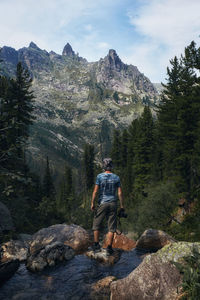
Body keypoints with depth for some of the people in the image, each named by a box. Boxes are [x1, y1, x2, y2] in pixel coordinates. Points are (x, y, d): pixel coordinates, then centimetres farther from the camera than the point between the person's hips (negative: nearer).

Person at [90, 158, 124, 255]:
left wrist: (92, 203, 0)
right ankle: (109, 248, 7)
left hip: (102, 203, -2)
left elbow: (95, 191, -6)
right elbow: (120, 193, 1)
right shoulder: (116, 177, 2)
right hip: (113, 203, 2)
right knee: (111, 227, 6)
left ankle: (96, 245, 16)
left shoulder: (100, 176, -4)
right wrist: (122, 205, 7)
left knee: (96, 224, 13)